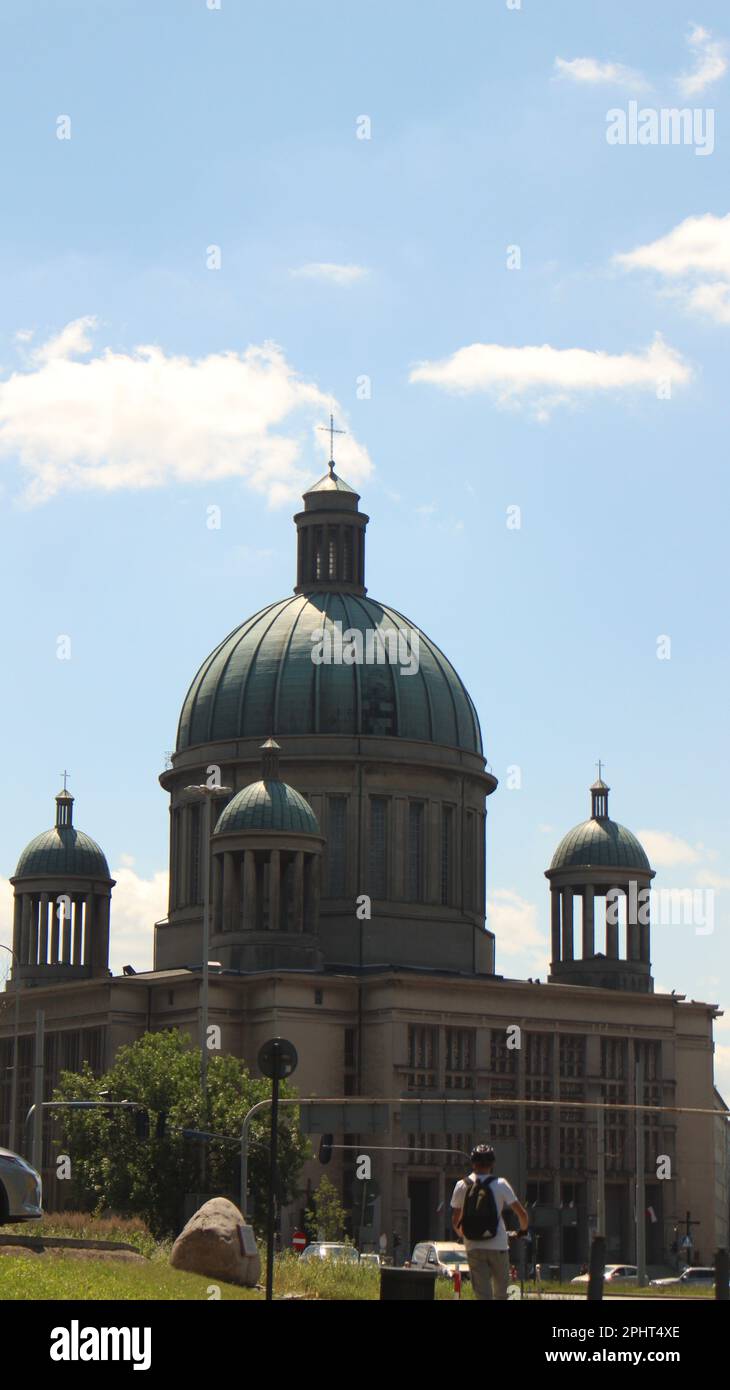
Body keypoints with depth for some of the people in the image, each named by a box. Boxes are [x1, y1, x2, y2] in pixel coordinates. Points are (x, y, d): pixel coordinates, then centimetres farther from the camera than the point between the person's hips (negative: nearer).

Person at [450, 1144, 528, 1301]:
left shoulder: (461, 1186, 3)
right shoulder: (500, 1184, -2)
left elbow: (455, 1221, 10)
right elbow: (521, 1213, -2)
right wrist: (523, 1229, 19)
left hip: (473, 1247, 1)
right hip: (498, 1246, -1)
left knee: (481, 1293, -1)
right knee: (500, 1293, 14)